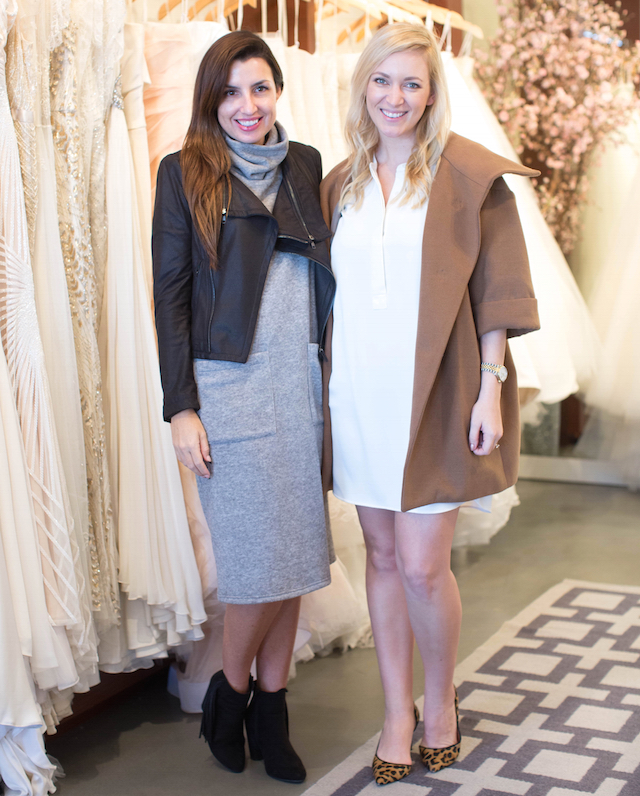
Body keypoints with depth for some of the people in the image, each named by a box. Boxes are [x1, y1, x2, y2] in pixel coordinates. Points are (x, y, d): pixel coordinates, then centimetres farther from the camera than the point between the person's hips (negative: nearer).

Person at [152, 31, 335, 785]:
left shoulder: (306, 165, 11)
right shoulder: (185, 172, 0)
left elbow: (325, 273, 14)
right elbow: (170, 293, -2)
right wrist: (181, 406, -8)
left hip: (301, 383, 4)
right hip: (230, 384, -4)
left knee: (295, 551, 7)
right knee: (261, 555, -3)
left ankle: (270, 710, 22)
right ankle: (229, 691, 22)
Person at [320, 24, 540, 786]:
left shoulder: (467, 176, -3)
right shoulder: (341, 185, 11)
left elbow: (496, 290, -5)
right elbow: (334, 289, 15)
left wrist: (490, 390, -11)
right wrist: (326, 386, 10)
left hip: (434, 394, -4)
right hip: (361, 395, 5)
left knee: (422, 565, -5)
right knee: (383, 556, 11)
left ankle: (441, 702, 21)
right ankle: (397, 711, 24)